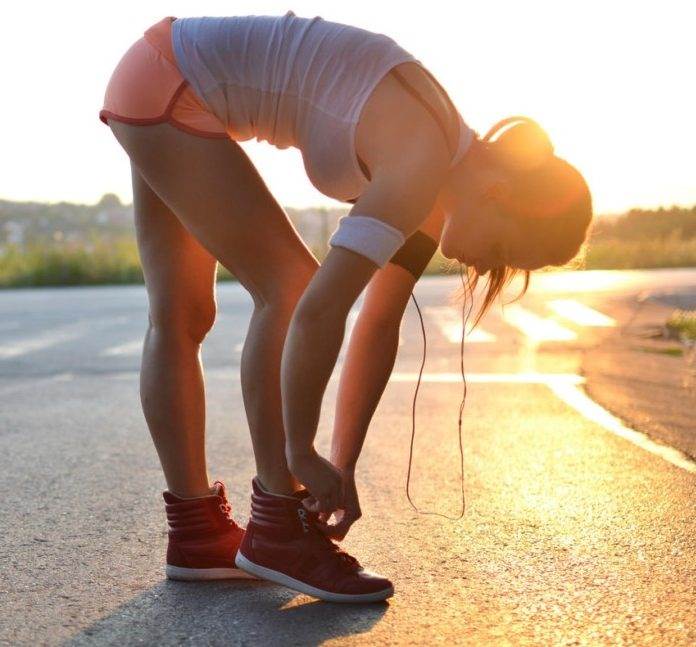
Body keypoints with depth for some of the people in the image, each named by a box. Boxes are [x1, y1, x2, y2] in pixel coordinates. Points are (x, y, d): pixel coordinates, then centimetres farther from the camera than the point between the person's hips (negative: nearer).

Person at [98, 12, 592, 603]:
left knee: (181, 319, 8)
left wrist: (342, 470, 3)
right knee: (288, 288, -12)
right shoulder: (422, 163, -24)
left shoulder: (443, 176, 3)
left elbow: (380, 326, 4)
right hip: (167, 84, -9)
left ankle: (197, 533, 17)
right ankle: (278, 531, -5)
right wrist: (302, 452, -19)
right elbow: (320, 308, -31)